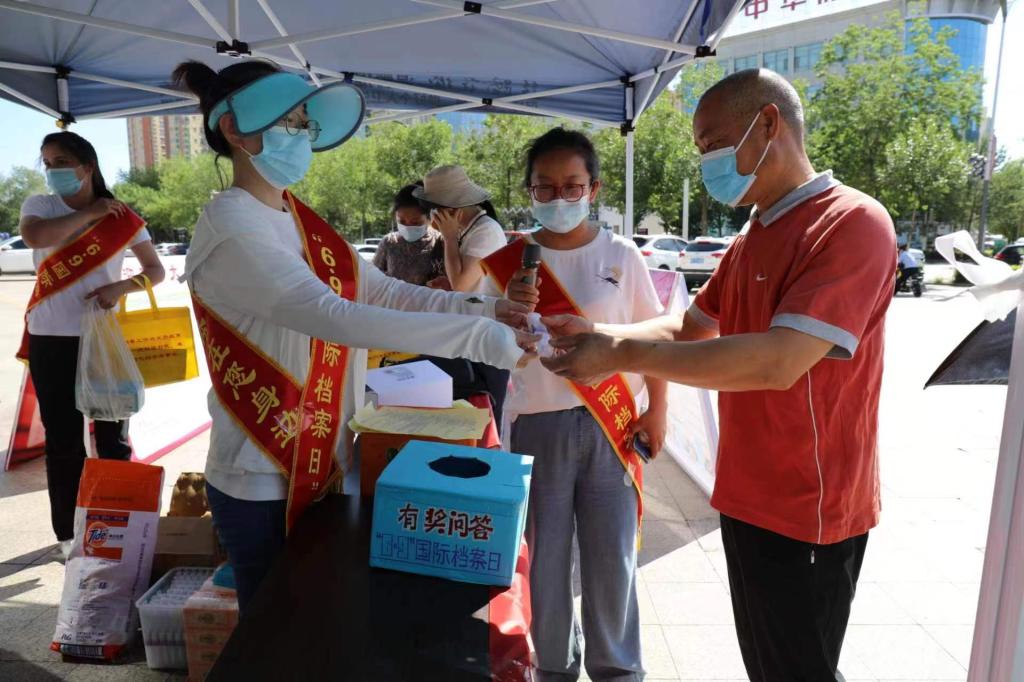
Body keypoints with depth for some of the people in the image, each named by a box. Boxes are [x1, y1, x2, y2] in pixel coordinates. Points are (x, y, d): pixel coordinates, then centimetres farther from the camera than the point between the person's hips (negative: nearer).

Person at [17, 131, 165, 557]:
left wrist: (121, 287, -16)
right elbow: (34, 236, -22)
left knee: (113, 438, 8)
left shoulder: (121, 217, 1)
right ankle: (68, 533, 21)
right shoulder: (39, 205, 1)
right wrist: (90, 213, -14)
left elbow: (156, 271, 2)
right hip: (51, 341, 0)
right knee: (62, 441, 8)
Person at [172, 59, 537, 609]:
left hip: (322, 466, 8)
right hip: (264, 485, -8)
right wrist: (476, 337, -35)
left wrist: (478, 307, -12)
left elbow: (379, 291, 1)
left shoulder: (301, 220, 7)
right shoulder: (232, 228, -21)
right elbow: (336, 318, -32)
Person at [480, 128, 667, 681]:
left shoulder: (621, 256, 2)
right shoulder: (511, 262, 2)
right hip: (538, 427, 1)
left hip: (612, 427, 0)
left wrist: (656, 411, 0)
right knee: (543, 556, 9)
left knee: (612, 558, 8)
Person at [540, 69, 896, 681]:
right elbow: (691, 328, 13)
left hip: (807, 509, -8)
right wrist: (600, 334, -4)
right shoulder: (752, 238, 11)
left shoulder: (853, 222, -19)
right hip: (747, 496, 8)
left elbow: (777, 361, -29)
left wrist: (622, 355, -26)